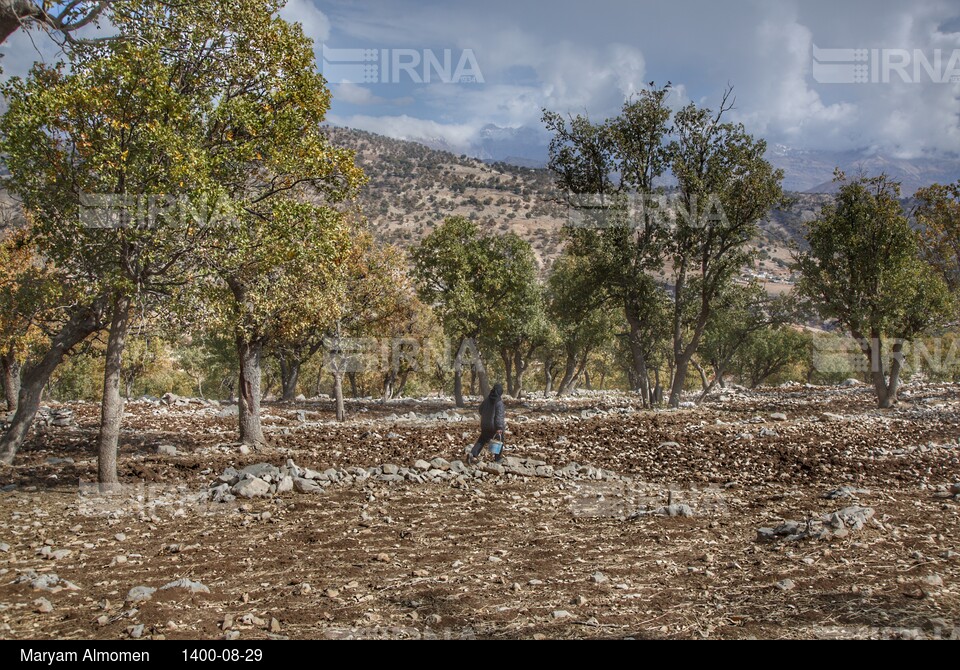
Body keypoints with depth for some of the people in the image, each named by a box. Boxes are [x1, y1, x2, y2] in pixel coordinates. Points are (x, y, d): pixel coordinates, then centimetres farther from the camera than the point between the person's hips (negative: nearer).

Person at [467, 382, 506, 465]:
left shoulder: (486, 399, 0)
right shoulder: (499, 402, -20)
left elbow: (480, 410, 13)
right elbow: (499, 416, -22)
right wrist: (499, 428, -21)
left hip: (485, 425, 5)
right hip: (496, 426, -5)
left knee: (481, 441, 12)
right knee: (499, 441, 17)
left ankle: (473, 454, -7)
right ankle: (498, 458, 27)